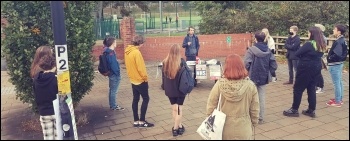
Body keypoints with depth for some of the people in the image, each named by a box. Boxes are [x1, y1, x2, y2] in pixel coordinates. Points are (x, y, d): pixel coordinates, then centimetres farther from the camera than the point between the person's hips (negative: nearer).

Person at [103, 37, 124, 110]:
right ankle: (114, 106, 13)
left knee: (112, 90, 18)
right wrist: (118, 74, -15)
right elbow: (113, 64, -22)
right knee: (114, 91, 2)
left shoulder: (108, 51, 7)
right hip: (114, 75, -10)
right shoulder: (111, 53, -22)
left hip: (111, 74, 10)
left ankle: (112, 105, 29)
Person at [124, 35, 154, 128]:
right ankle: (142, 121, 5)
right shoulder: (136, 52, -22)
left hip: (133, 79, 9)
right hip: (140, 80, -9)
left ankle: (136, 121, 17)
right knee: (146, 99, 2)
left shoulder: (127, 51, 5)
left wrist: (131, 75, 18)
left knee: (135, 99, 12)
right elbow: (140, 68, -22)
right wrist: (145, 78, -10)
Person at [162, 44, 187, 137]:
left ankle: (179, 126, 21)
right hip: (180, 89, -3)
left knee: (174, 108, 14)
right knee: (179, 108, 8)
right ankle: (176, 128, 12)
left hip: (170, 89, 3)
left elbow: (163, 76, 7)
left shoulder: (165, 62, -2)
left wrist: (165, 87, 17)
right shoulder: (181, 61, -12)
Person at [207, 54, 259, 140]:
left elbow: (210, 108, -9)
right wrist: (253, 124, 12)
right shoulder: (250, 86, -14)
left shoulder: (219, 85, -16)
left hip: (223, 131, 0)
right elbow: (255, 111, -5)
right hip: (243, 132, 1)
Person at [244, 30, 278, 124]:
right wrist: (267, 73, 11)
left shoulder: (251, 50, -14)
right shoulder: (268, 51, 0)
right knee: (262, 98, 13)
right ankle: (261, 118, 20)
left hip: (253, 78, -4)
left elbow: (246, 64, -20)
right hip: (264, 78, 4)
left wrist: (248, 73, -2)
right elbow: (274, 65, -1)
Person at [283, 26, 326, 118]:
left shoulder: (309, 44, -18)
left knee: (298, 89, 2)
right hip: (316, 68, 8)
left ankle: (294, 110, 8)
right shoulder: (321, 45, 6)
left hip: (306, 68, -8)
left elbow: (297, 54, -16)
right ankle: (311, 110, 18)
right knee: (312, 89, 13)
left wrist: (304, 55, 3)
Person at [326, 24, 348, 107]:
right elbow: (345, 52, 17)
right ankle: (340, 99, 26)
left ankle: (337, 102, 4)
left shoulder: (338, 42, -21)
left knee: (336, 83, -3)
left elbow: (337, 54, -29)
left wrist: (329, 58, -14)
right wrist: (342, 59, 15)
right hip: (340, 63, 10)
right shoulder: (343, 40, 10)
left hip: (334, 65, -10)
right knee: (339, 82, 16)